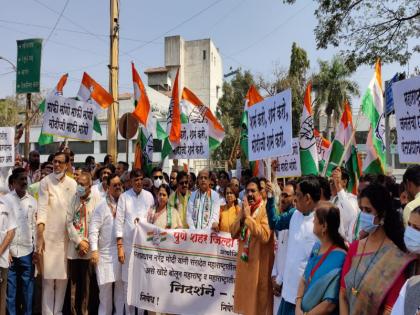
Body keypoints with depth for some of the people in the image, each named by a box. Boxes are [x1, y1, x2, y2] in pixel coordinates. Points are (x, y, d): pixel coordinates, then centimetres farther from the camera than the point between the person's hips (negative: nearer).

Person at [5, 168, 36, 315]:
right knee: (10, 288, 6)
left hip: (27, 251, 1)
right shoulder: (5, 199, -1)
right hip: (9, 250, -1)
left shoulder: (32, 201, 5)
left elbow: (35, 227, 7)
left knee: (27, 287, 7)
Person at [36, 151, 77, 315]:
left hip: (66, 235, 3)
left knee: (63, 275, 9)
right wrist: (40, 236, -17)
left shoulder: (72, 184, 5)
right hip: (49, 234, -3)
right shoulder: (45, 182, -4)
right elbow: (42, 208, -10)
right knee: (48, 276, 0)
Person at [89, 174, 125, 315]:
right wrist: (94, 250, -13)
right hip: (106, 252, -3)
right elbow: (93, 229, -6)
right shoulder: (102, 206, -1)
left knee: (121, 286, 9)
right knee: (106, 286, 5)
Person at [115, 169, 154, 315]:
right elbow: (119, 221, -4)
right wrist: (119, 246, -8)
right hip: (128, 243, -1)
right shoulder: (124, 196, -3)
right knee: (128, 280, 7)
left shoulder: (149, 196, 2)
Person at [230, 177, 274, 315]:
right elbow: (233, 233, 4)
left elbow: (265, 236, -26)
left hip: (259, 262, -7)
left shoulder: (266, 209, -15)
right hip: (244, 260, 7)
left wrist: (248, 217, -23)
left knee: (259, 298, 6)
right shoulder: (244, 208, 8)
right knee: (245, 296, 18)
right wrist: (242, 217, -11)